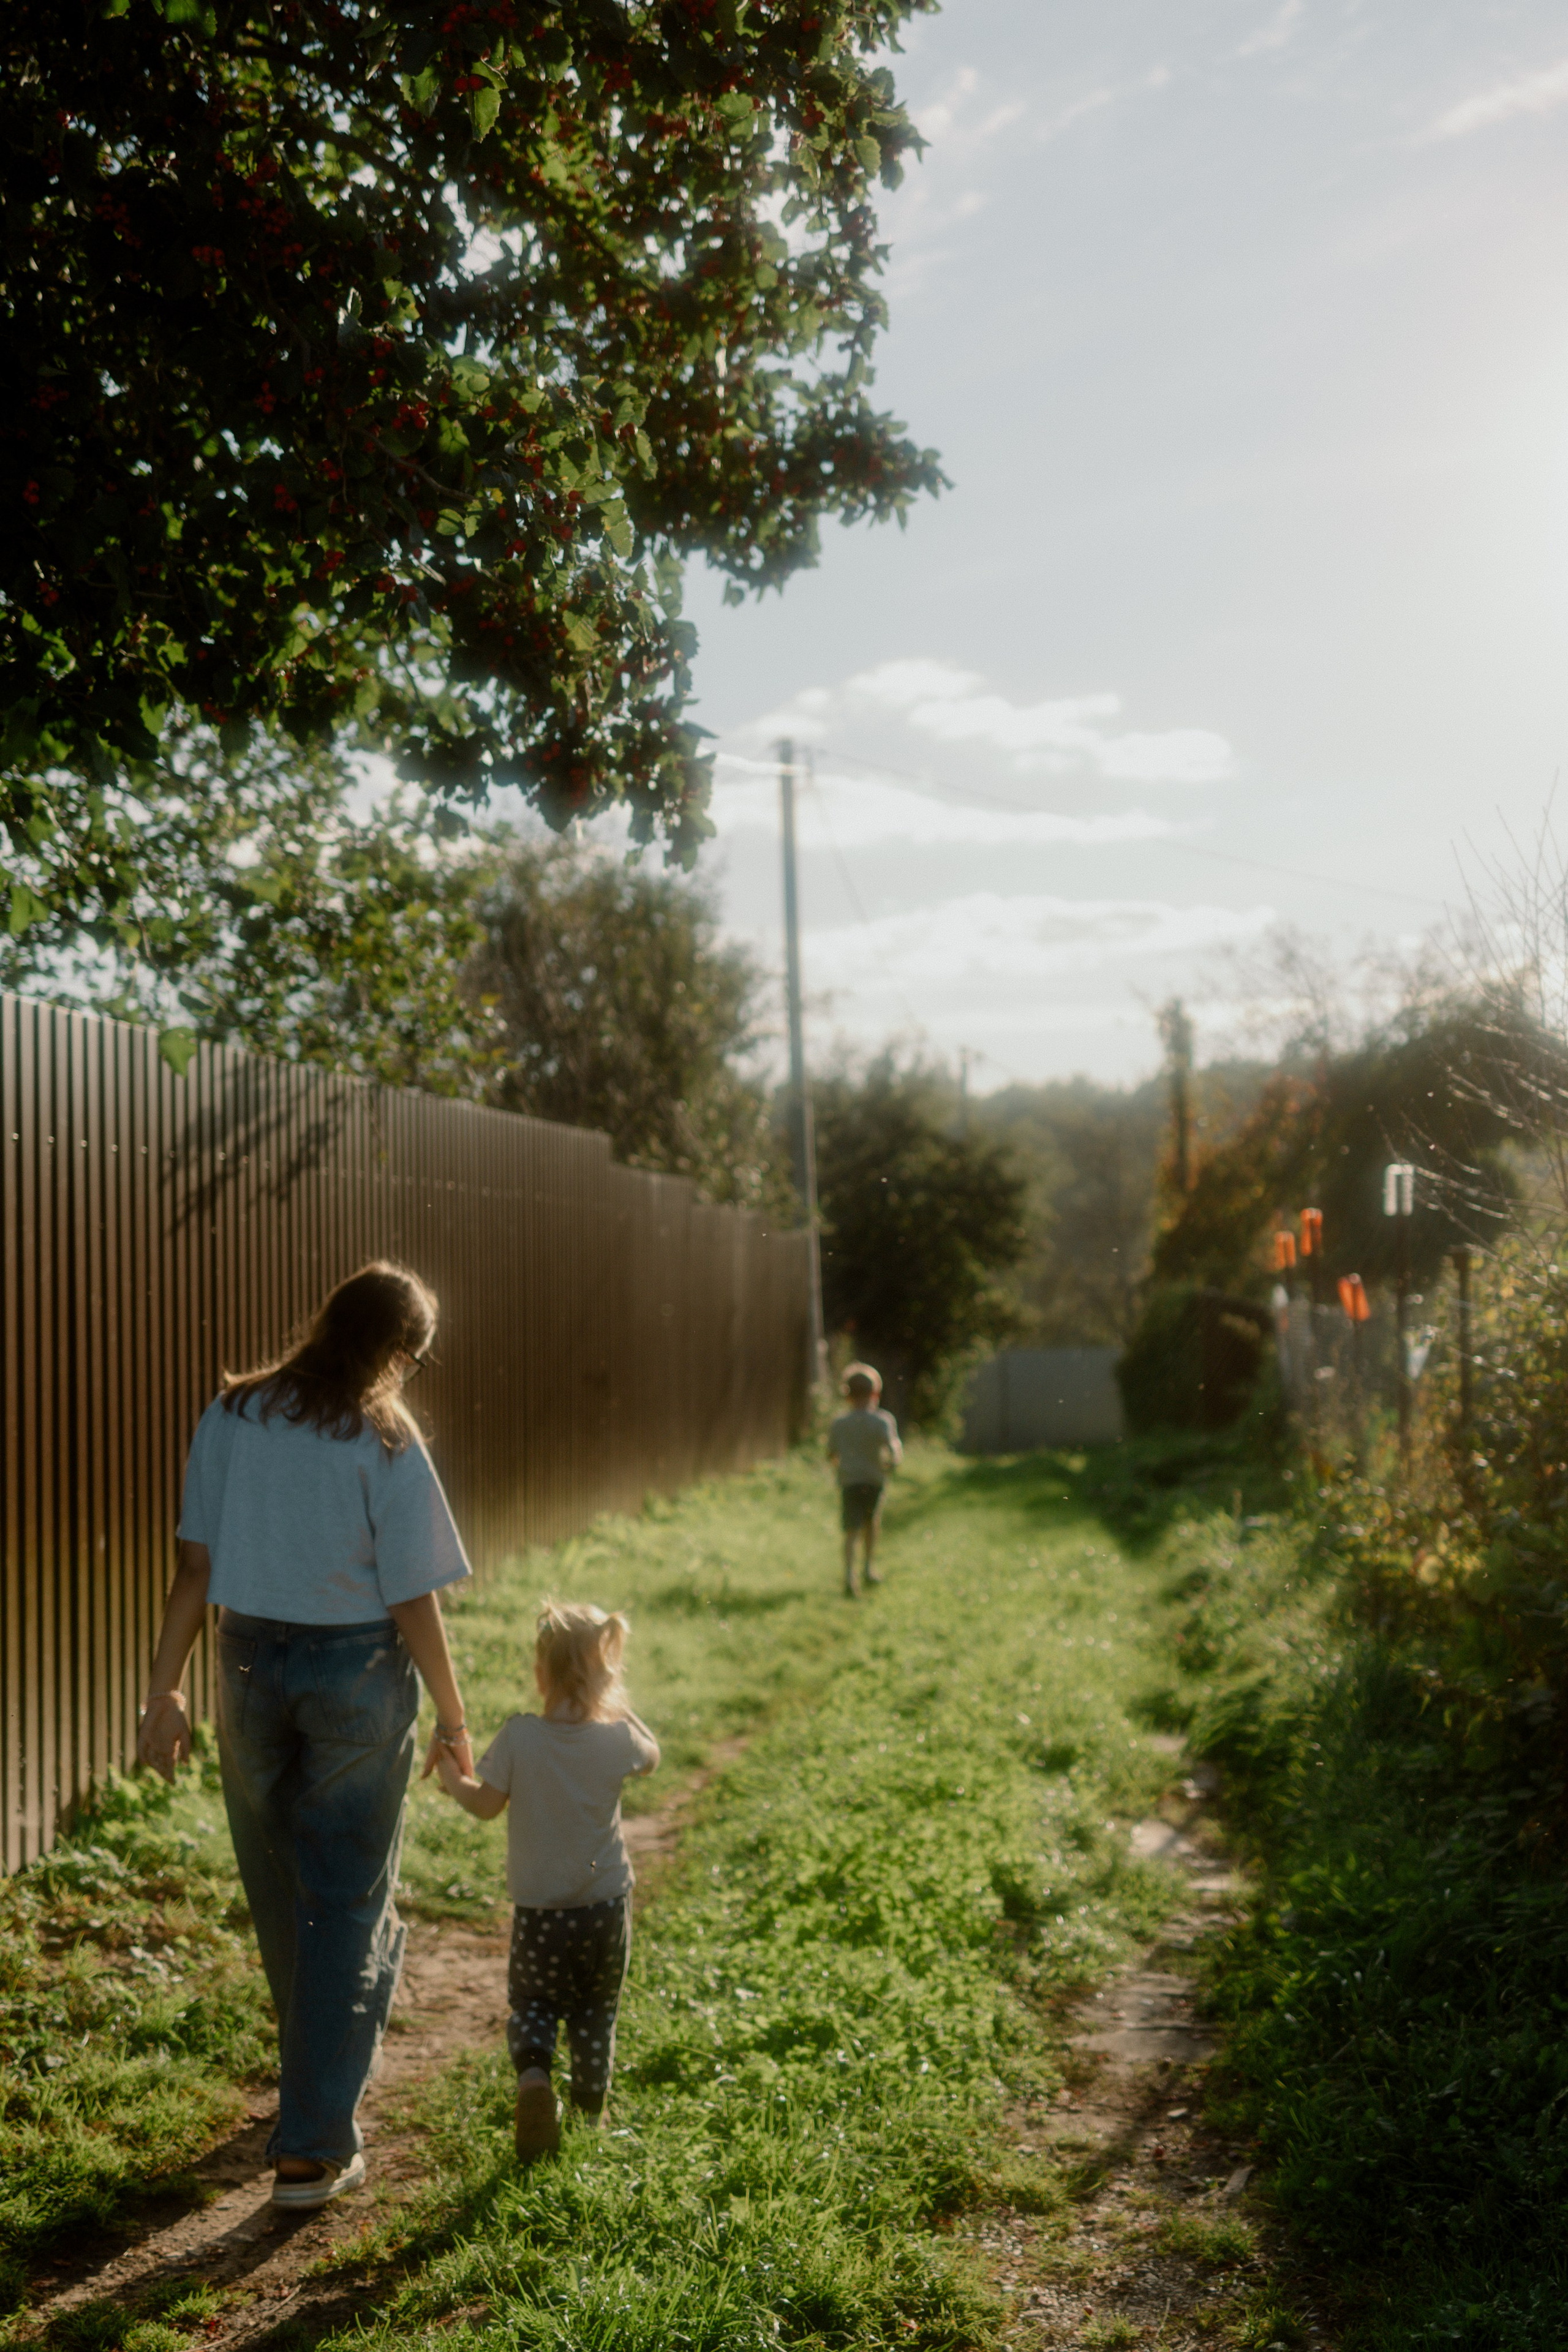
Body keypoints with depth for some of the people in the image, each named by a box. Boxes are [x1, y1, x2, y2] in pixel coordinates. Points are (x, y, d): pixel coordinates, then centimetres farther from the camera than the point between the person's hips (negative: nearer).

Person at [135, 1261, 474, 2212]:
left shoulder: (231, 1417, -2)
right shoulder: (384, 1441, -13)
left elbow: (197, 1565, 0)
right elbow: (414, 1603, -11)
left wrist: (166, 1687, 5)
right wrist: (453, 1719, -1)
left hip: (250, 1661, 4)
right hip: (358, 1671, -4)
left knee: (280, 1892, 21)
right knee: (348, 1902, 6)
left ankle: (327, 2070, 42)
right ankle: (313, 2148, 7)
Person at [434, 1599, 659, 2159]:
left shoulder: (518, 1738, -18)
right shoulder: (618, 1737, -12)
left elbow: (485, 1804, -6)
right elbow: (651, 1757, 11)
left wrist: (450, 1775, 12)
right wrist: (619, 1706, 15)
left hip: (538, 1908, -1)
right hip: (606, 1905, 1)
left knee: (531, 2001, 17)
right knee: (595, 2009, 20)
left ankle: (533, 2073, -10)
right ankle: (592, 2107, 26)